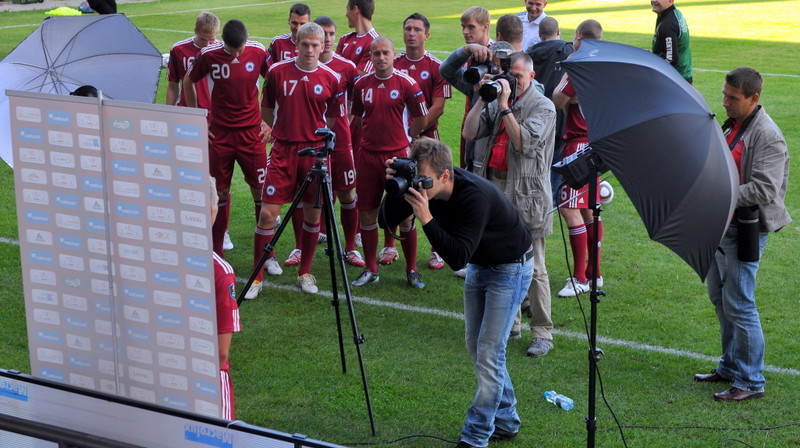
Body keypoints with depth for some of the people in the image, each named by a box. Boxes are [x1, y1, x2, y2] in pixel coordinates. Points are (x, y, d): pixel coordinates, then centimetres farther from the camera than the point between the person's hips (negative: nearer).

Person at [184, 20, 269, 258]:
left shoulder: (258, 52, -6)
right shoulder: (209, 55, -7)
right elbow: (188, 82, 9)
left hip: (251, 132, 0)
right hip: (220, 133, 0)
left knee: (261, 191, 0)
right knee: (220, 193, 4)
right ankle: (216, 253, 15)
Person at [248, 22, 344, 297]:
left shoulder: (331, 79, 0)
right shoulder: (277, 72, -1)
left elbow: (332, 119, 11)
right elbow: (266, 110, 11)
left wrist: (315, 137, 7)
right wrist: (272, 133, 10)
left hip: (315, 151, 1)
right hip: (283, 151, -1)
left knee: (313, 214, 6)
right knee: (268, 212, -6)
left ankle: (305, 273, 23)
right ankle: (257, 277, 4)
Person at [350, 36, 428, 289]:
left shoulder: (407, 84, -5)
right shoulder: (362, 84, 5)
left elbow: (421, 119, 4)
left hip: (398, 155, -3)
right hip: (368, 155, 3)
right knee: (367, 213, 6)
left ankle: (411, 270, 12)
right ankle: (370, 270, 18)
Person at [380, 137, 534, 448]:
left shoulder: (475, 195, -36)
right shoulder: (424, 188, -15)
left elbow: (458, 257, -39)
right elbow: (389, 221, -13)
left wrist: (426, 218, -45)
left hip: (511, 268, -8)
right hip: (479, 265, 8)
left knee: (488, 353, -10)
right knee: (476, 348, 13)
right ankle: (506, 421, 28)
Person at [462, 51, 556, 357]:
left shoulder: (542, 107, -4)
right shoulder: (496, 103, 13)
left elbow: (524, 143, -18)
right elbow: (469, 133, 4)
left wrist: (505, 106, -16)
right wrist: (483, 99, -4)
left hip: (526, 193, -6)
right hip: (494, 187, 6)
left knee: (531, 267, -5)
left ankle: (542, 333, 2)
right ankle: (509, 323, 24)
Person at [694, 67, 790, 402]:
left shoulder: (767, 136, -17)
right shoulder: (731, 125, 12)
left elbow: (764, 190, -24)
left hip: (745, 229, -10)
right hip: (722, 223, 10)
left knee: (738, 304, -7)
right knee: (719, 296, 17)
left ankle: (750, 382, 3)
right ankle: (730, 366, 31)